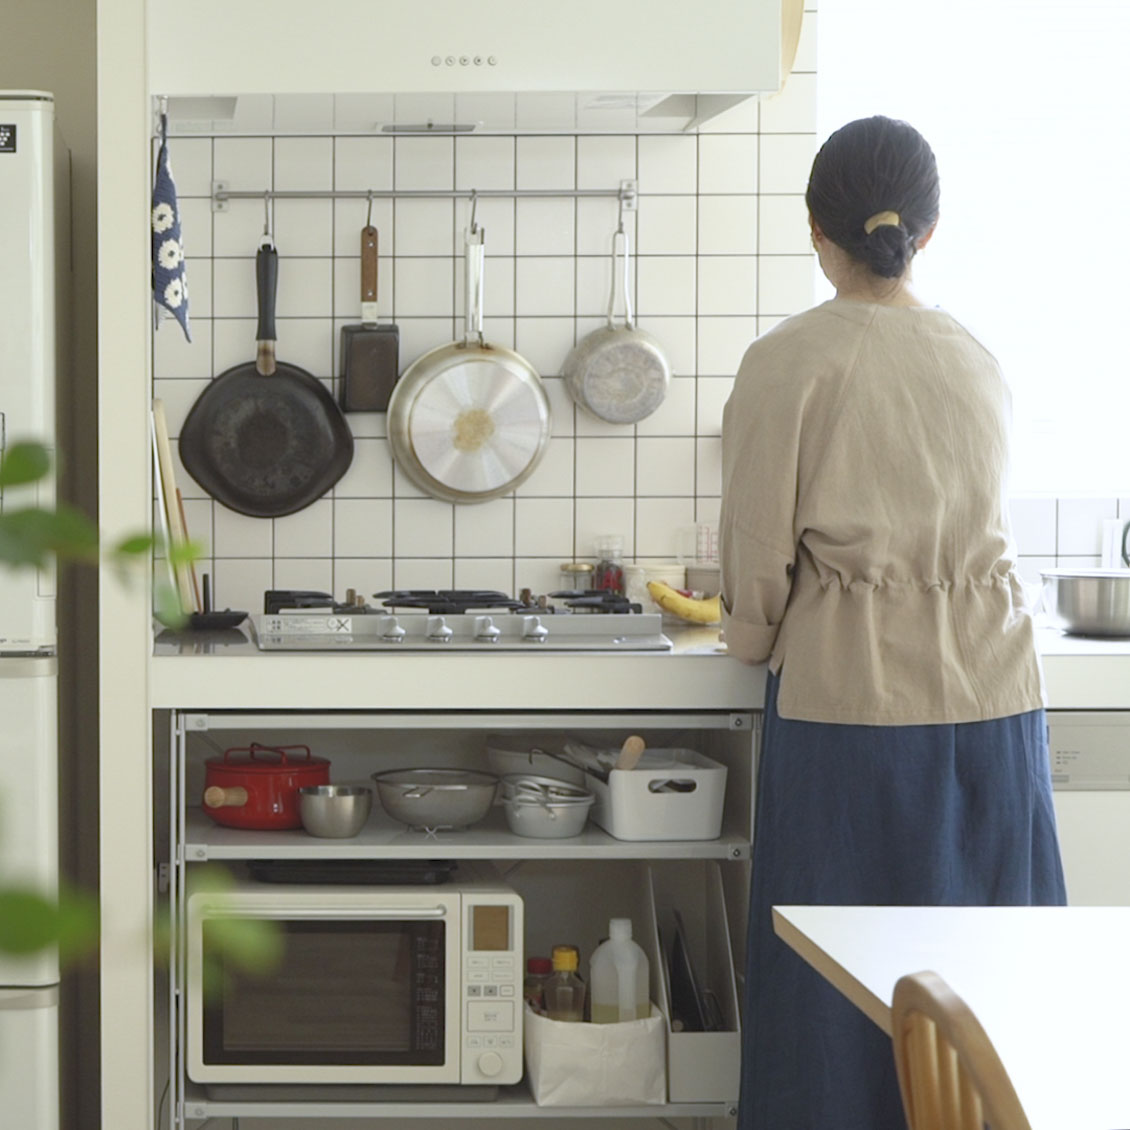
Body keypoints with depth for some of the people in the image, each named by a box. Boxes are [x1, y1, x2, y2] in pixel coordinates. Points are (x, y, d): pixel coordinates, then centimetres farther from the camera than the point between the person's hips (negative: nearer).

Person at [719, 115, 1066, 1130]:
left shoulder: (787, 361, -8)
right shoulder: (977, 359, 7)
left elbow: (758, 551, -5)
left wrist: (755, 643, 16)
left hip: (848, 695, -4)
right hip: (991, 688, 4)